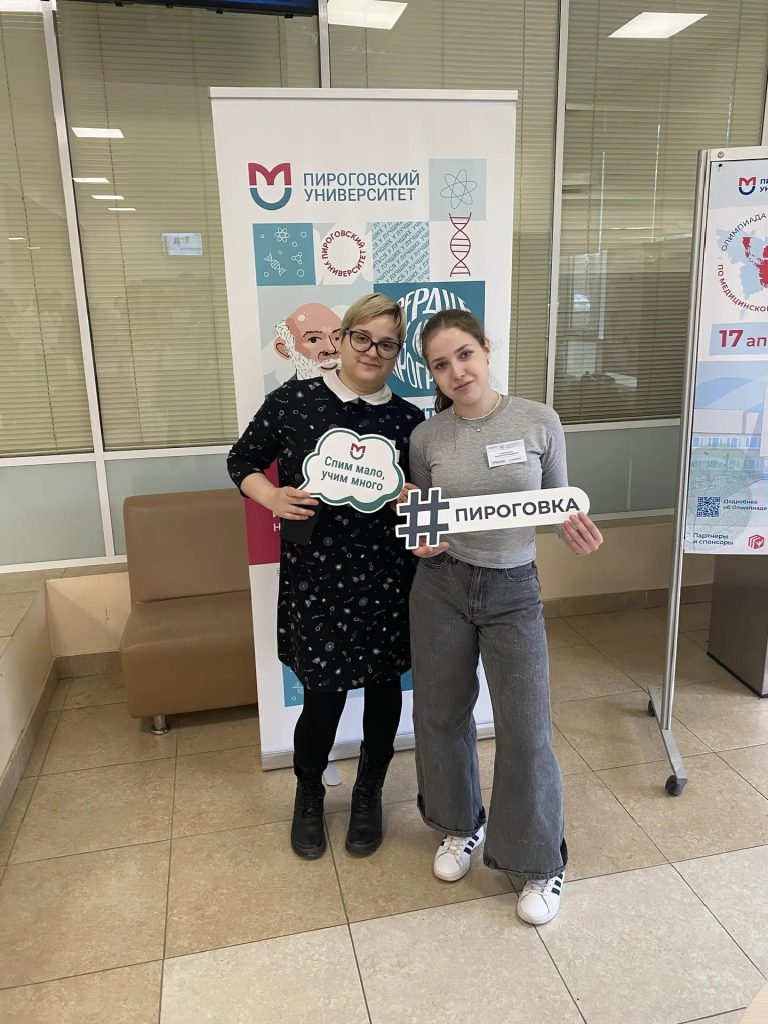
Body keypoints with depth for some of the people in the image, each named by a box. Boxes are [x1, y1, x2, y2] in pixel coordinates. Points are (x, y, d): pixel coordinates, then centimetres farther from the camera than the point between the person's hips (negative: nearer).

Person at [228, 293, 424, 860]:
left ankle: (369, 792, 41)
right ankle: (309, 793, 35)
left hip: (386, 577, 2)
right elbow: (243, 461, 6)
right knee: (324, 695, 3)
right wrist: (274, 498, -13)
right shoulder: (292, 401, -4)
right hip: (315, 575, -2)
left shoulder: (408, 419, 1)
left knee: (383, 684, 14)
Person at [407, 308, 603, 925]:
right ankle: (460, 826, 41)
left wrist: (576, 529, -17)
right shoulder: (427, 437, -3)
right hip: (441, 586, 2)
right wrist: (421, 543, -11)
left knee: (526, 730, 1)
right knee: (442, 714, 14)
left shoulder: (540, 422, -7)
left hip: (514, 590, -2)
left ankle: (541, 862, 26)